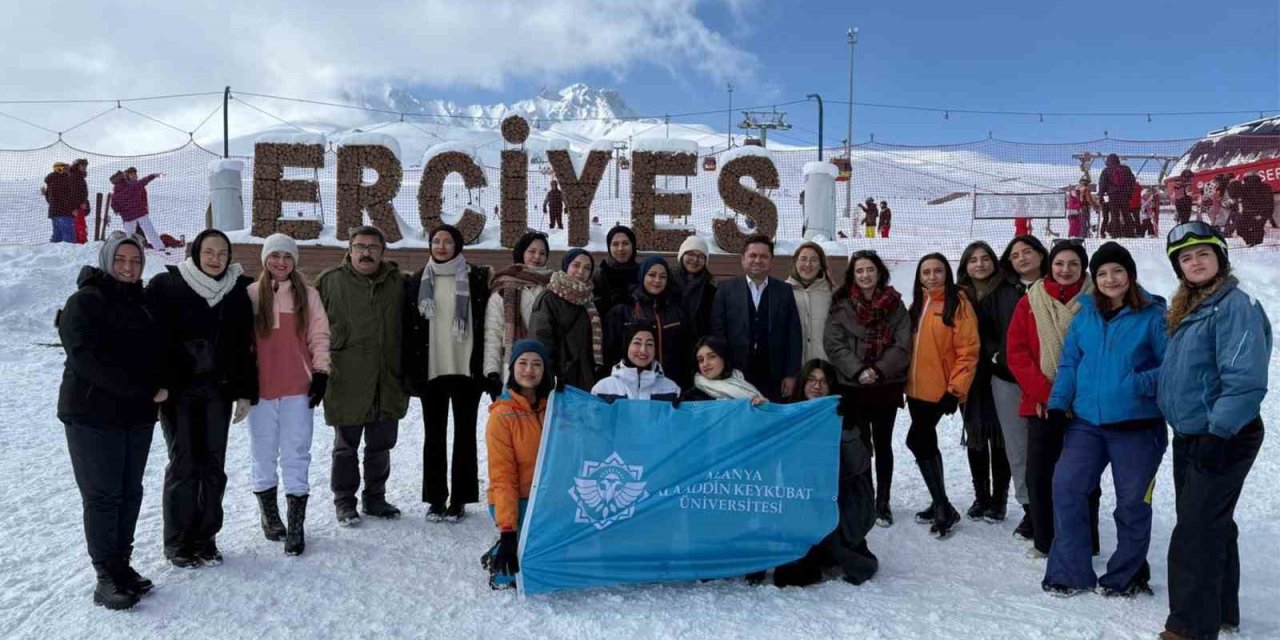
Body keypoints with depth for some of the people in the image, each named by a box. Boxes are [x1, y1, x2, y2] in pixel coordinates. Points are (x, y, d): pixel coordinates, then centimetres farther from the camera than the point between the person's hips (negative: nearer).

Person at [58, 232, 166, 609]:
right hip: (93, 415, -6)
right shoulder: (85, 302, -8)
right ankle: (106, 578, 5)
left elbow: (157, 352, 17)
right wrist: (147, 389, -21)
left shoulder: (142, 303, 12)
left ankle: (122, 565, 21)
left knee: (130, 493, 10)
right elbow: (87, 359, -19)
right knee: (102, 495, -2)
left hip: (137, 415, 7)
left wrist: (157, 386, -6)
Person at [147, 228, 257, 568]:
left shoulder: (238, 290, 6)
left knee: (213, 465, 6)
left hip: (218, 390, 3)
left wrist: (246, 392, 5)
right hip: (177, 390, -3)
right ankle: (178, 543, 14)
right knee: (183, 465, 0)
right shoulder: (166, 286, -3)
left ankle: (205, 538, 19)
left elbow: (245, 345, 7)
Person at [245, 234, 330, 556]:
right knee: (263, 454, 11)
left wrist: (321, 372, -3)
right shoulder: (251, 295, 3)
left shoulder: (307, 295, 4)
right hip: (261, 388, 1)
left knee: (296, 456, -1)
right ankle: (269, 513, 28)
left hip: (298, 388, -1)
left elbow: (319, 337, 4)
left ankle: (295, 526, 4)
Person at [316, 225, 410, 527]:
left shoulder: (398, 282, 6)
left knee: (381, 445, 15)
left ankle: (375, 498, 30)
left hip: (387, 384, 3)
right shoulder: (330, 281, -2)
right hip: (346, 383, -3)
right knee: (346, 447, 9)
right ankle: (344, 502, 23)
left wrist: (408, 373, 10)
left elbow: (410, 328, 13)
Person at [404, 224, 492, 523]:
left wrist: (485, 367, -6)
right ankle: (435, 498, 18)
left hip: (465, 369, -2)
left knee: (464, 434, 5)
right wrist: (409, 370, 1)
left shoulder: (476, 278, 1)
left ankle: (459, 499, 14)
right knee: (434, 435, 8)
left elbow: (486, 323, 0)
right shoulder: (417, 281, 7)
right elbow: (409, 328, 6)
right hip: (431, 370, 2)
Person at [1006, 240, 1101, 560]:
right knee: (1039, 474, 5)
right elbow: (1016, 352, 1)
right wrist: (1044, 392, -9)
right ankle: (1044, 541, 20)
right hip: (1040, 405, 2)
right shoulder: (1030, 301, 5)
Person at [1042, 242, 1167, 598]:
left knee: (1132, 501, 9)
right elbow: (1069, 362, 11)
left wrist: (1141, 384, -23)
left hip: (1136, 425, -3)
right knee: (1065, 487, -5)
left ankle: (1126, 576, 27)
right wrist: (1058, 401, 2)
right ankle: (1069, 571, 8)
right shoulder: (1085, 314, 8)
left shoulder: (1153, 316, -5)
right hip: (1086, 422, 3)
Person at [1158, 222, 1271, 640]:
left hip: (1224, 438, -9)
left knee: (1194, 535, -7)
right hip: (1189, 434, 9)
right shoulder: (1187, 308, 13)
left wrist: (1219, 433, -25)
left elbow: (1246, 379, -23)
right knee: (1212, 526, 18)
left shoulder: (1236, 305, -15)